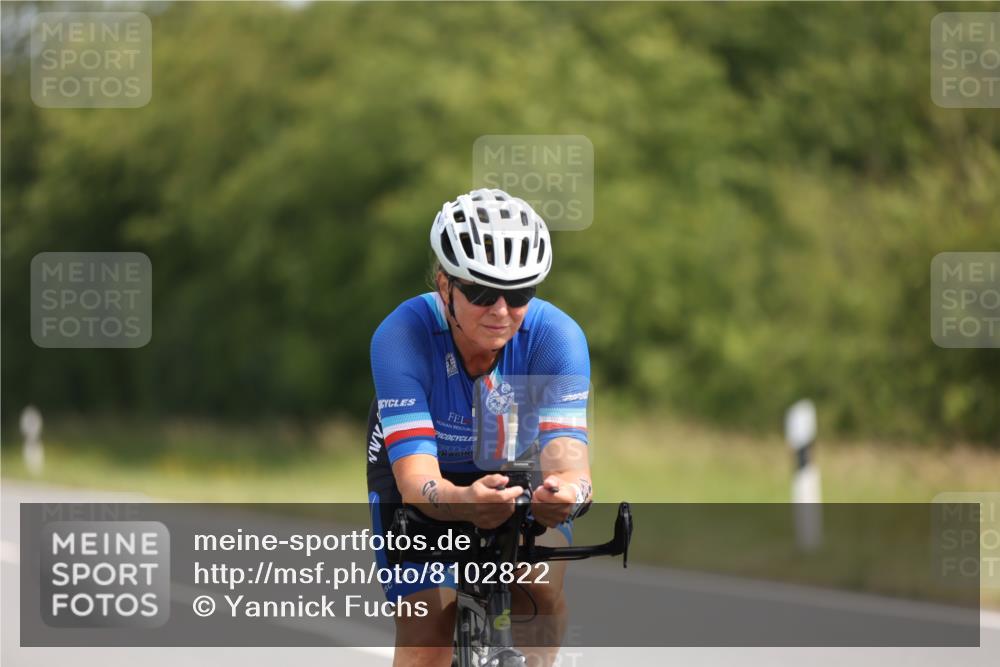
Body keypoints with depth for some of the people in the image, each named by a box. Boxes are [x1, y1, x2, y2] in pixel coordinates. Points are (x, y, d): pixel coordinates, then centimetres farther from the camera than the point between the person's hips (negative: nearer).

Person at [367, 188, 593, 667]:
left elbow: (567, 455, -40)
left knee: (541, 589, -26)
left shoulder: (557, 336, -30)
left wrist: (566, 490, -65)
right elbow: (416, 478, -42)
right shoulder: (401, 337, -34)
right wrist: (462, 502, -65)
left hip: (518, 473, 1)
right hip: (426, 474, -1)